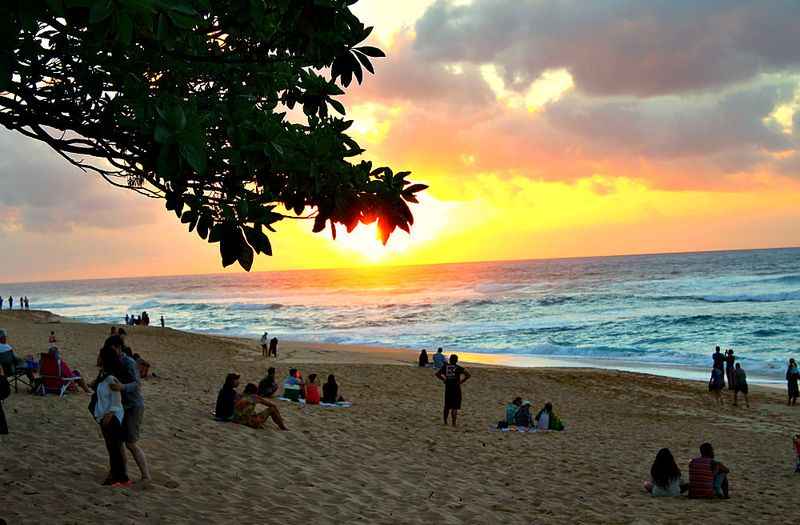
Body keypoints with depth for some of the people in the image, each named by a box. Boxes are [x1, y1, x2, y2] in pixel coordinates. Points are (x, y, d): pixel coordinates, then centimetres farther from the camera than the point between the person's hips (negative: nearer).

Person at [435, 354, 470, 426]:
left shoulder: (445, 367, 3)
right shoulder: (458, 368, -7)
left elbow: (437, 374, 2)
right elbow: (468, 375, -15)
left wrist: (443, 379, 8)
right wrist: (461, 381, -6)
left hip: (448, 388, 3)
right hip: (456, 388, -3)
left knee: (447, 406, 16)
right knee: (455, 407, 1)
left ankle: (445, 421, 22)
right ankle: (453, 423, -3)